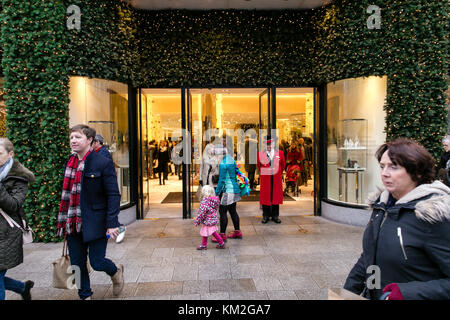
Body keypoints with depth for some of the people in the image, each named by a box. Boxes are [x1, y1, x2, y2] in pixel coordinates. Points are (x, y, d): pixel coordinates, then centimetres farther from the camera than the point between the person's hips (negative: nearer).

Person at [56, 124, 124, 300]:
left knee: (97, 262, 0)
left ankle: (116, 271, 34)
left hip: (95, 222, -6)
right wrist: (64, 221, 15)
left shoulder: (103, 163, -12)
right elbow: (67, 193, 15)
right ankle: (85, 295, 35)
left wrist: (112, 224, -17)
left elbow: (113, 195, -13)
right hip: (74, 223, 6)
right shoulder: (70, 162, 8)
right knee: (77, 264, 13)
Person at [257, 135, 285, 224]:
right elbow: (259, 166, 12)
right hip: (265, 179, -1)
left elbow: (282, 166, 14)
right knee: (265, 197, 4)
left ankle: (275, 216, 18)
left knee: (276, 197, 6)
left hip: (276, 180, 1)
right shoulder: (260, 154, -1)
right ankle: (266, 216, 15)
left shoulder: (280, 153, 2)